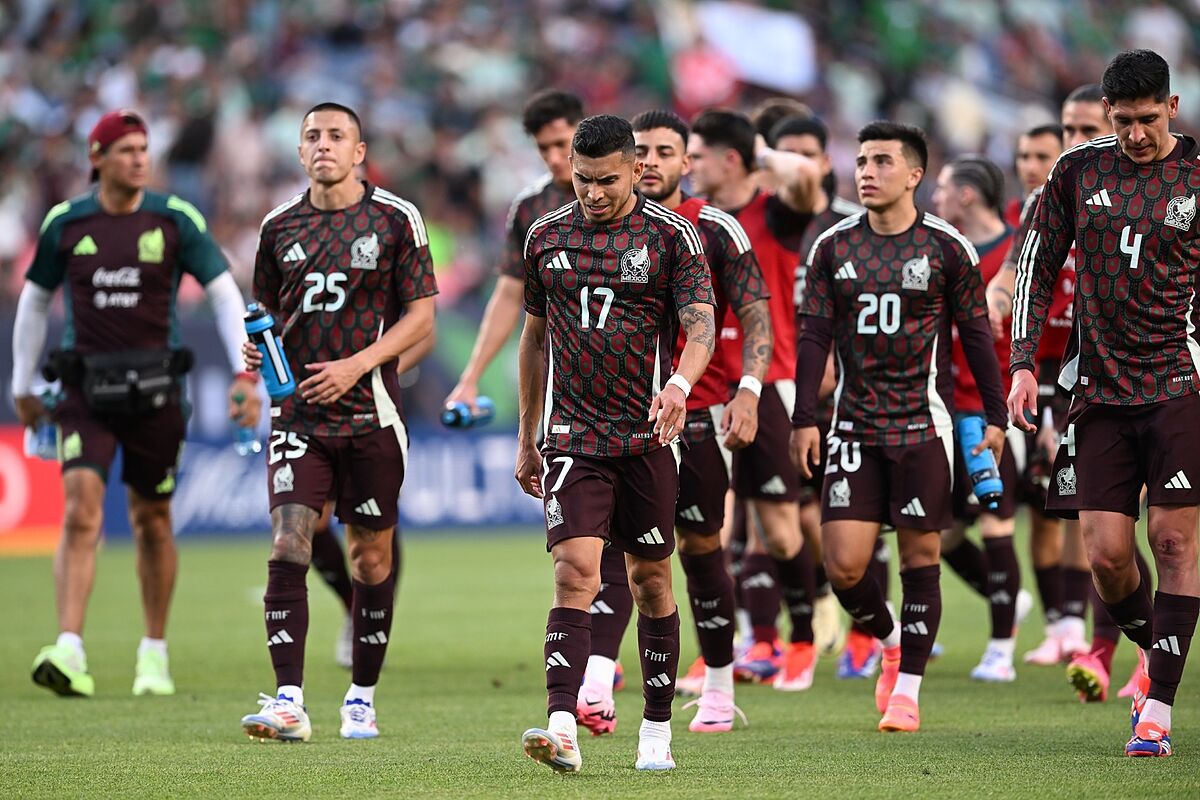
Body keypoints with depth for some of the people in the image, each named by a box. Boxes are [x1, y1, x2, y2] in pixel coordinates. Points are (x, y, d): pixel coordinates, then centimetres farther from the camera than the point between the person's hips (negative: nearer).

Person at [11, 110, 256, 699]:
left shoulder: (175, 220, -2)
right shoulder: (65, 224, 2)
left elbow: (224, 294, 0)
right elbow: (34, 302, 15)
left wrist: (244, 372, -11)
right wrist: (22, 387, 18)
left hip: (153, 389, 0)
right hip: (86, 390, 0)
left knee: (152, 521, 9)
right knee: (81, 512, -15)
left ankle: (155, 653, 25)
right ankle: (69, 654, -22)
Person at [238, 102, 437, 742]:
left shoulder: (396, 220, 0)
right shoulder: (280, 226, 9)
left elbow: (420, 315, -1)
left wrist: (357, 364, -12)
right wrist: (258, 347, -3)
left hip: (370, 410, -1)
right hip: (298, 412, 1)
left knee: (371, 556, 5)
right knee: (288, 545, -12)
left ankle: (362, 697, 18)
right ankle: (288, 702, -15)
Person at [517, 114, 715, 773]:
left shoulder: (671, 236, -2)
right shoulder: (546, 236, 8)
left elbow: (700, 321, -13)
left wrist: (680, 383, -34)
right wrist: (526, 438, 18)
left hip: (647, 435, -1)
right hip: (571, 438, 1)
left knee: (650, 581, 7)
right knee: (575, 571, -14)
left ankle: (657, 731, 19)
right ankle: (562, 731, -23)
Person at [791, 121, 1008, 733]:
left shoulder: (946, 248, -1)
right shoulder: (833, 247, 5)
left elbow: (976, 335, 5)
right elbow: (815, 336, 6)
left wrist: (994, 418, 3)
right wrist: (805, 419, -2)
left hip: (924, 423, -2)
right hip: (855, 425, 2)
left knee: (920, 556, -1)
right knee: (843, 566, -6)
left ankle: (907, 690, 8)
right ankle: (890, 642, 23)